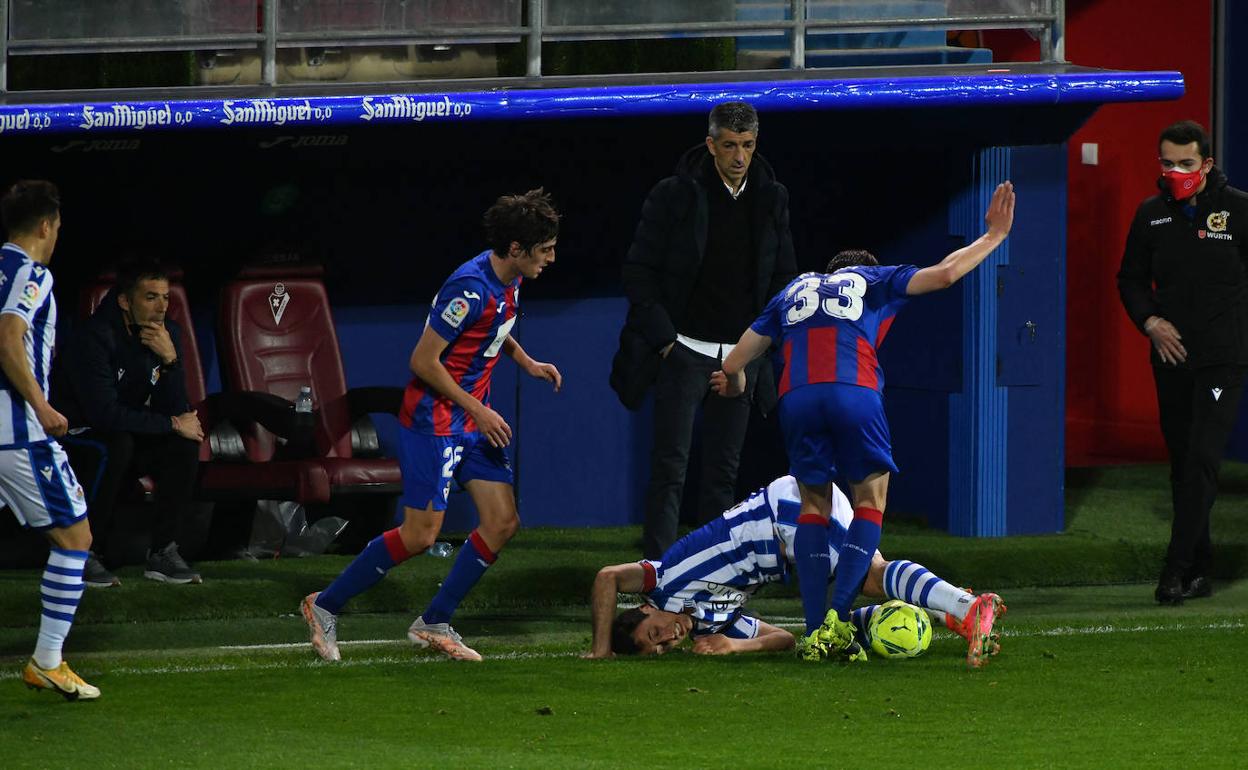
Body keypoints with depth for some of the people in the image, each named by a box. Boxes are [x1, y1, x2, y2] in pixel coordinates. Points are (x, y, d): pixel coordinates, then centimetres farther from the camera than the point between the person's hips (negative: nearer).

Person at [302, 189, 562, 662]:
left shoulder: (508, 282, 5)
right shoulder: (470, 289, -24)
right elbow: (423, 360, -23)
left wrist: (525, 361, 13)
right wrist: (477, 410, -18)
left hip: (474, 422, 9)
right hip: (434, 422, -9)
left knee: (503, 523, 2)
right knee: (420, 535, -8)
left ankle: (434, 623, 12)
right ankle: (324, 606, 6)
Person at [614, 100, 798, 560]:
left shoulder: (772, 200, 6)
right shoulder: (674, 196, -5)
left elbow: (784, 277, 16)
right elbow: (639, 272, -3)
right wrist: (664, 338, -10)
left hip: (740, 356, 4)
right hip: (684, 350, -4)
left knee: (724, 470, 6)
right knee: (670, 466, -8)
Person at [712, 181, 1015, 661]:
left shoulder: (793, 292, 33)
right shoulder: (875, 281, 25)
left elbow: (734, 364, 30)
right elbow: (944, 274, 14)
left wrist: (734, 383, 54)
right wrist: (994, 235, 28)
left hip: (797, 399, 3)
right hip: (854, 393, -2)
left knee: (814, 505, 15)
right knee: (871, 499, 11)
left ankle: (815, 631, 3)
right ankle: (839, 617, -6)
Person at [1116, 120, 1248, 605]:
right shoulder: (1152, 214, 6)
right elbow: (1131, 279, 15)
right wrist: (1150, 321, -2)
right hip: (1171, 357, 5)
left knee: (1202, 460, -14)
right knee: (1182, 464, 8)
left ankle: (1177, 569, -17)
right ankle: (1198, 570, 15)